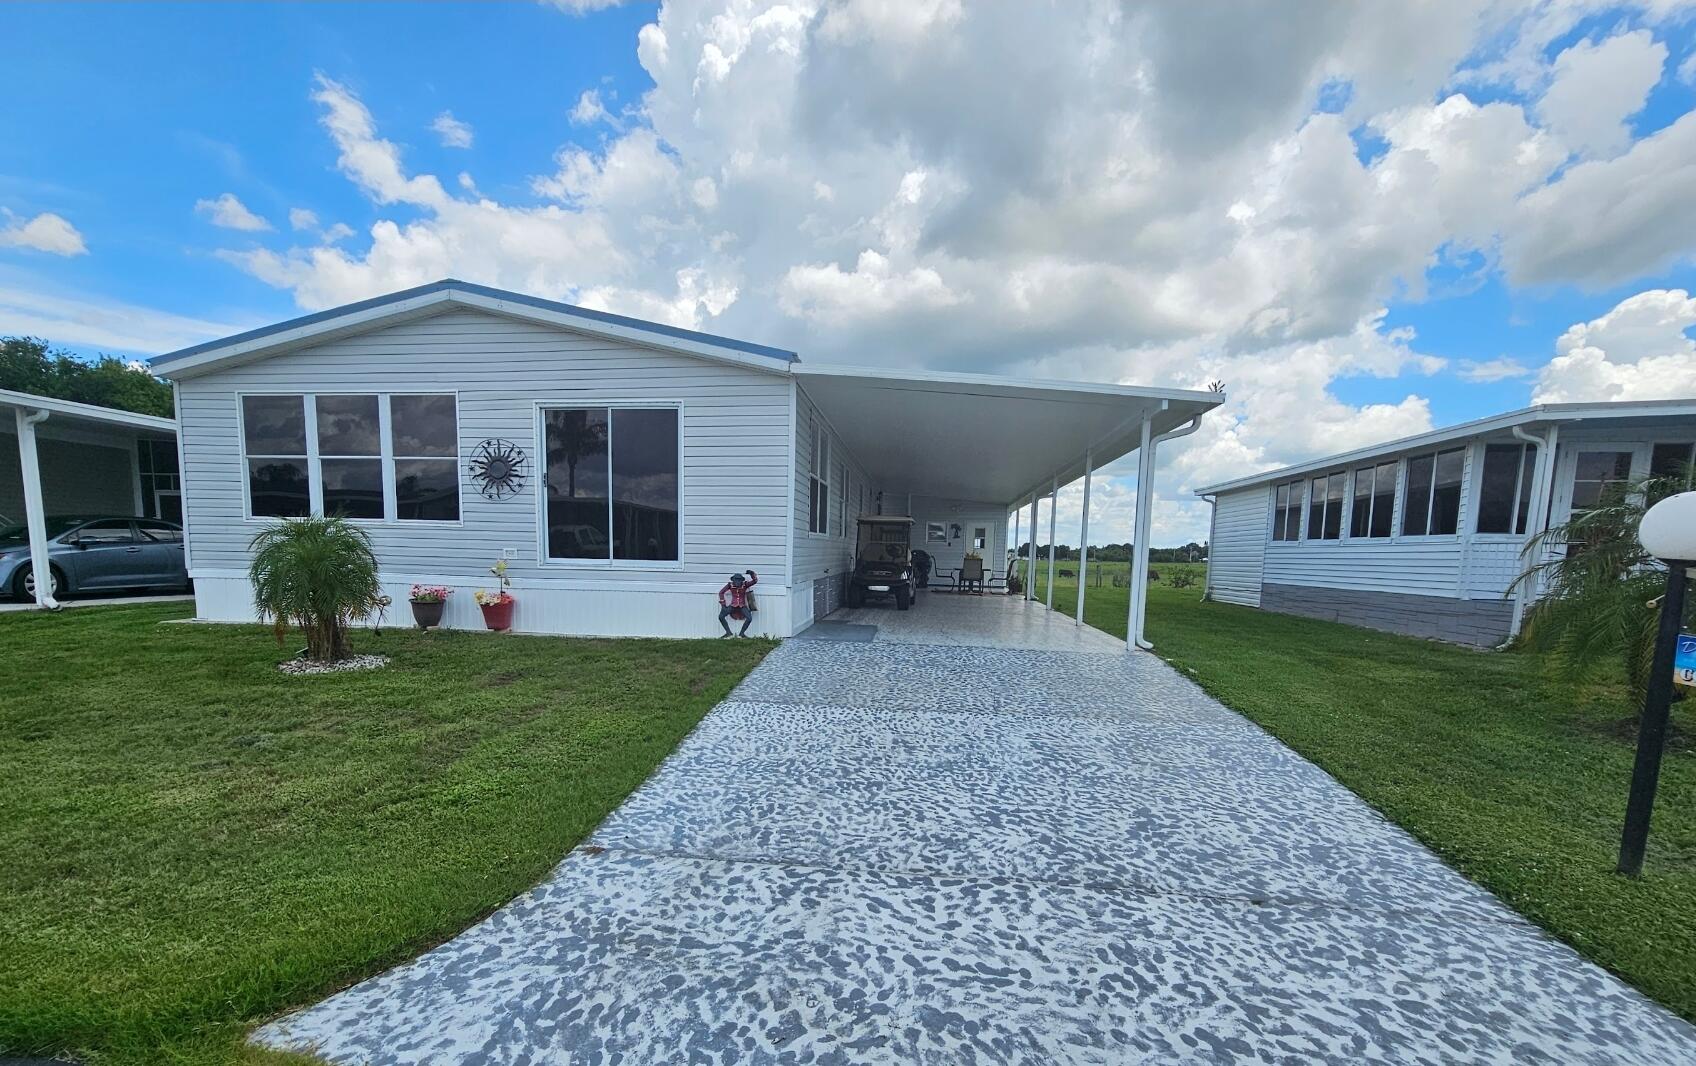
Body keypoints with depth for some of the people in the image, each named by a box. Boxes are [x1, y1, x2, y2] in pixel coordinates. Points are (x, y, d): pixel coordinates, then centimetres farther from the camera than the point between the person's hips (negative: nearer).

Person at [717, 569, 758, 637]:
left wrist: (752, 573, -31)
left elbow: (755, 581, -15)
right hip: (733, 605, 1)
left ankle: (742, 633, -2)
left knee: (749, 618, -24)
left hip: (742, 606, -1)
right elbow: (721, 592, -1)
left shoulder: (745, 584, -7)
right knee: (721, 616, -16)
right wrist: (723, 603, -6)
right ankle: (728, 632, 1)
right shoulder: (730, 584, -7)